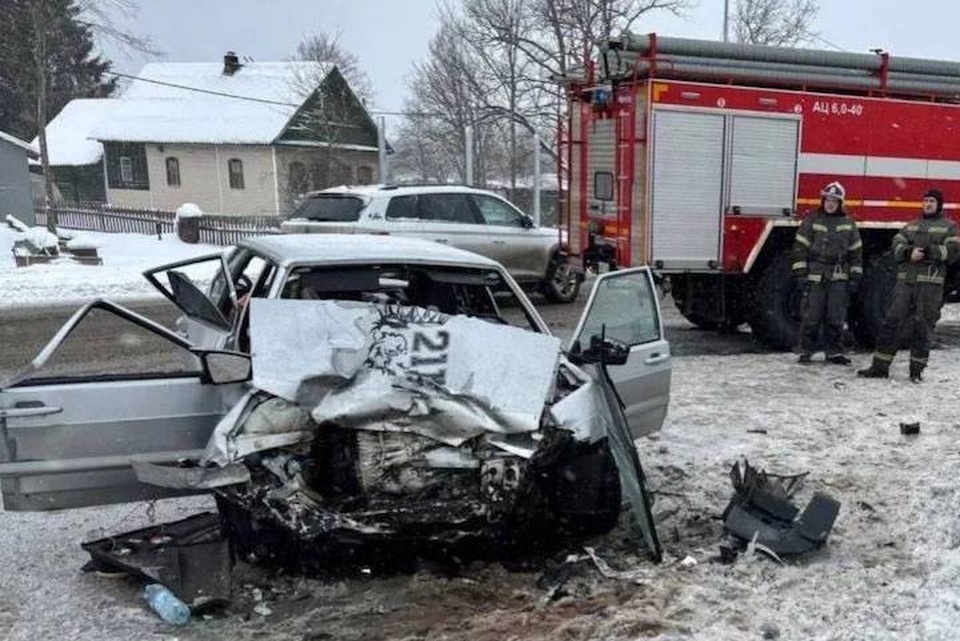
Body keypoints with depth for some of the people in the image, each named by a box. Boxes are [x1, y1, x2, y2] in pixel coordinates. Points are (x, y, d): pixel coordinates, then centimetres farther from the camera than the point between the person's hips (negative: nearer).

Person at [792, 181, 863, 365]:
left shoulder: (848, 224, 9)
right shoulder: (812, 221, 1)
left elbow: (856, 251, 12)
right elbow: (800, 246, -2)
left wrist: (854, 276, 7)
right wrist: (801, 272, -8)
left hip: (838, 278, 3)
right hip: (815, 276, -3)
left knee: (836, 318, 5)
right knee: (811, 317, -1)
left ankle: (834, 352, 14)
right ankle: (805, 351, 9)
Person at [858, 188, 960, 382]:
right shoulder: (911, 226, 20)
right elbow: (897, 244, 7)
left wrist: (928, 251, -16)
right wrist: (909, 251, -13)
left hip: (930, 282, -3)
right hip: (905, 280, 3)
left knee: (923, 326, 0)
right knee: (892, 321, -2)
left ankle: (917, 369, 9)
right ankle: (880, 366, 0)